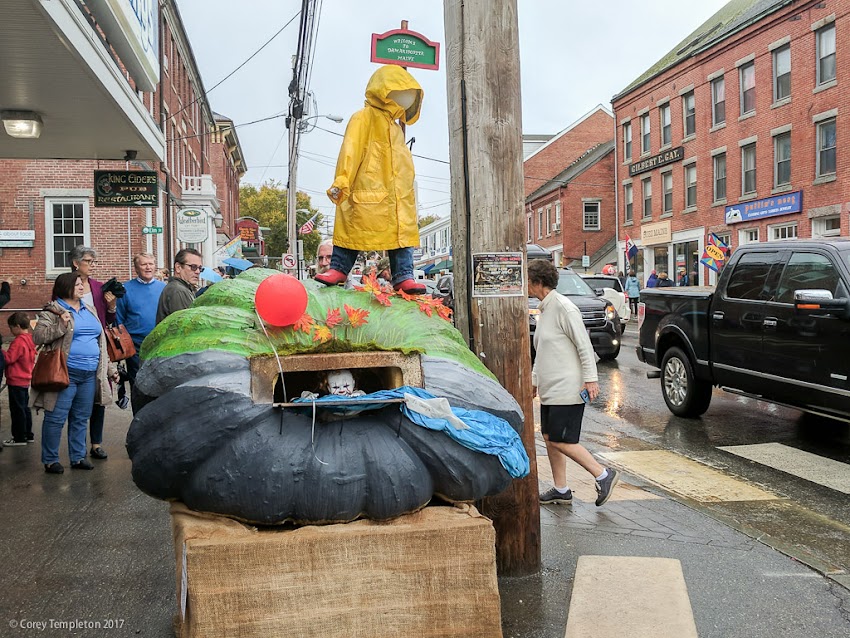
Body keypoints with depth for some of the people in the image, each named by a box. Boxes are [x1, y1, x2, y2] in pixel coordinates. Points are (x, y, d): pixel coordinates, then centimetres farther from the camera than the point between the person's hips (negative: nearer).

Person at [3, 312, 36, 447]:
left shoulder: (18, 341, -19)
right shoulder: (30, 340, 8)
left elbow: (8, 358, -20)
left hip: (16, 381, -9)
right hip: (26, 379, 9)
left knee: (17, 410, -2)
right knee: (25, 408, 16)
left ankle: (19, 438, 4)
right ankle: (28, 435, 23)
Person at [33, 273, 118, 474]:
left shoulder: (90, 310, 17)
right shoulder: (53, 311, -3)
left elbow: (100, 342, 21)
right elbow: (37, 337, -10)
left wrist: (110, 368, 19)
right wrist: (61, 326, -22)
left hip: (90, 375, 6)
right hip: (65, 374, -6)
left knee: (81, 419, 13)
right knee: (56, 419, -1)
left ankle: (78, 457, 23)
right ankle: (50, 460, 11)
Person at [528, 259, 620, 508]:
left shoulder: (563, 307, -14)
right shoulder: (544, 310, 15)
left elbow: (584, 345, -16)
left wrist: (591, 379, -18)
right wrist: (534, 380, 23)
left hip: (567, 388, -10)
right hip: (549, 389, 10)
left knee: (561, 441, -9)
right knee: (550, 438, 11)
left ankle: (604, 476, 3)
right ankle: (561, 490, 20)